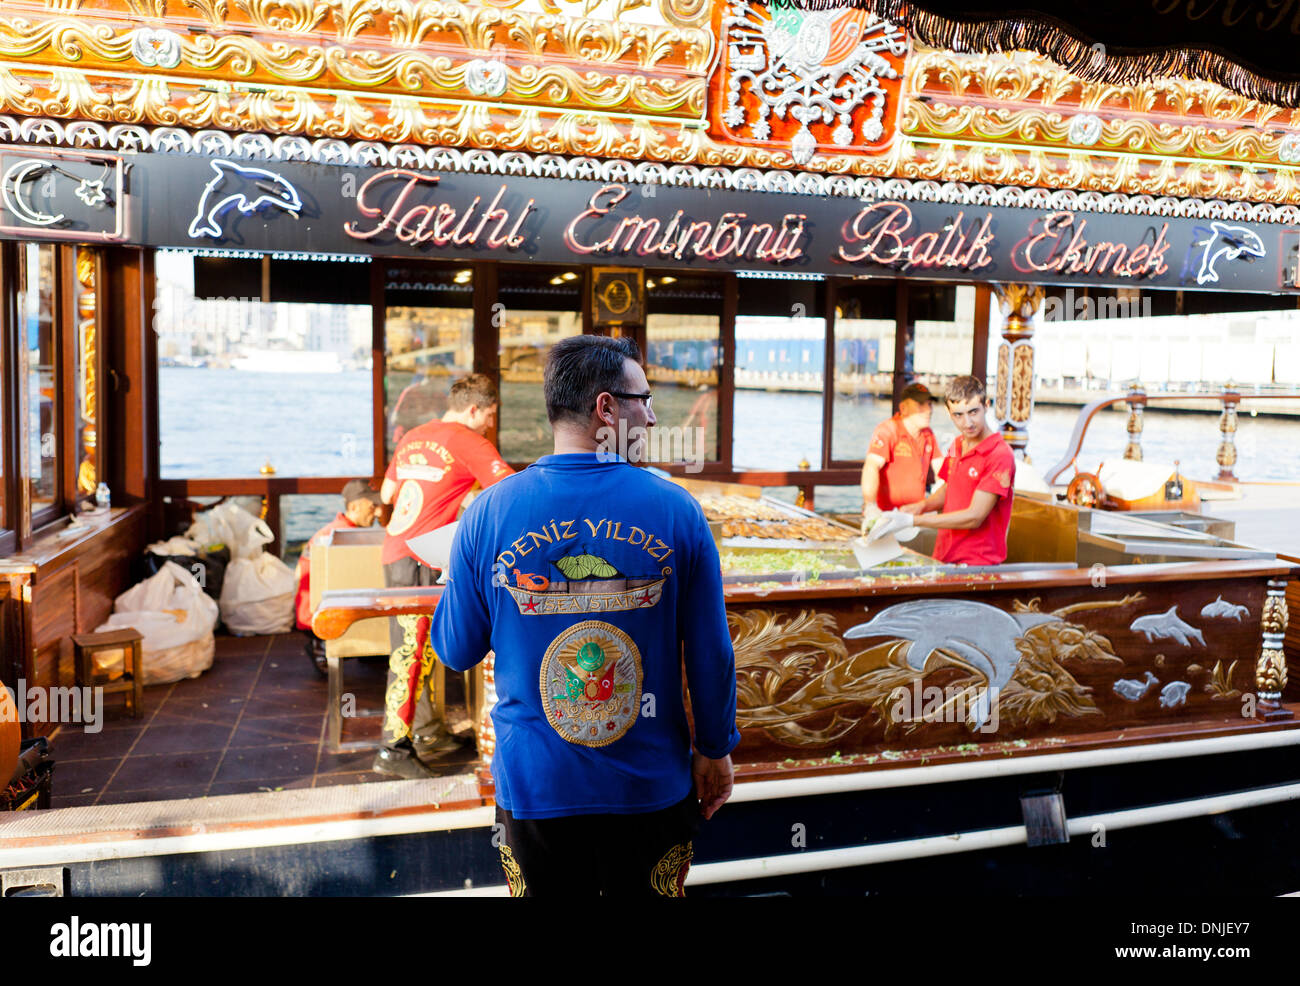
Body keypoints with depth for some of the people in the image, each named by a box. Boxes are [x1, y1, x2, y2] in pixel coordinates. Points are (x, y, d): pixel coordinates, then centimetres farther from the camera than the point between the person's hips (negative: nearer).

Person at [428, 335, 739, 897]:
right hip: (651, 788, 0)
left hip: (534, 788, 1)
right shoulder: (675, 509, -12)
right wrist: (714, 751, 9)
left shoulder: (487, 514, -10)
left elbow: (456, 650, 0)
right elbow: (711, 652, -6)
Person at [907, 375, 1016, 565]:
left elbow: (974, 517, -17)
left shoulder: (1000, 455, -15)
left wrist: (913, 521, -17)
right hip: (942, 557, 6)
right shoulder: (957, 444, 10)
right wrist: (922, 505, 4)